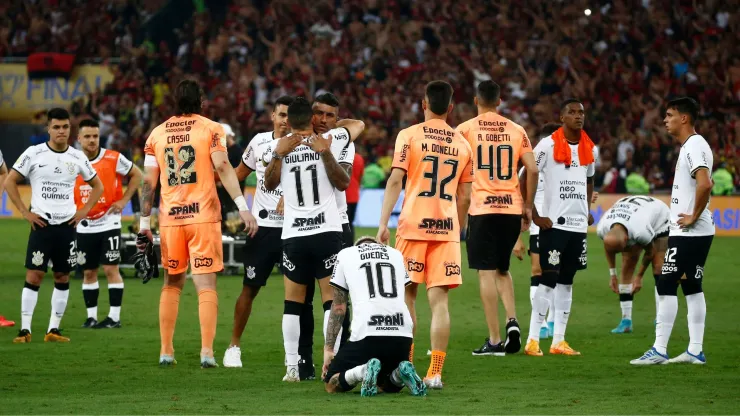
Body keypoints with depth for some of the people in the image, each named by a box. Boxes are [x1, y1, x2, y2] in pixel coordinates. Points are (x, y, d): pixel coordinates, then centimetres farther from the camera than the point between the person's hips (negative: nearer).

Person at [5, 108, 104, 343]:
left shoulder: (77, 158, 5)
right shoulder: (34, 154, -4)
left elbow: (97, 186, 18)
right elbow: (9, 182, -1)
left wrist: (84, 211, 5)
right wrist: (25, 212, -6)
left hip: (67, 225, 3)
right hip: (42, 224, -3)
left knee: (63, 277, 4)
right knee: (34, 275, -8)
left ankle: (54, 330, 10)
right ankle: (25, 329, -6)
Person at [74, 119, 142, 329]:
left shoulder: (113, 159, -8)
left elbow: (136, 175, 4)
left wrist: (124, 200, -4)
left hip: (108, 223, -3)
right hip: (84, 227, 3)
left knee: (111, 269, -6)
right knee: (88, 272, 8)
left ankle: (114, 317, -2)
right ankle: (91, 316, 15)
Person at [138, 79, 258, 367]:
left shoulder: (157, 134, 9)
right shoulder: (211, 129, 0)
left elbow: (148, 183, 7)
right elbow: (223, 168, -12)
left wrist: (144, 224, 11)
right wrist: (243, 207, -15)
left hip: (170, 219, 3)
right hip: (203, 216, -3)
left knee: (172, 284, 16)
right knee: (206, 285, -1)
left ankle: (166, 351, 14)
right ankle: (207, 351, -11)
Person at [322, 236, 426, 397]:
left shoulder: (345, 255, 17)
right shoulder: (396, 254, 27)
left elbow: (339, 307, 16)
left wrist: (328, 349, 20)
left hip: (367, 334, -4)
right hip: (402, 334, 4)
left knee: (332, 385, 12)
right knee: (387, 385, 29)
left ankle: (363, 371, -18)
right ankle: (402, 373, -5)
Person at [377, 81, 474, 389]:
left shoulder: (409, 136, -1)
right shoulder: (462, 144, 10)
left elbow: (395, 180, -9)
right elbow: (464, 197, 12)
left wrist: (383, 222, -10)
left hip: (414, 225, -2)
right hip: (447, 226, 2)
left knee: (408, 293, 12)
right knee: (439, 300, -1)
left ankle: (406, 365, 15)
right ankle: (435, 373, -8)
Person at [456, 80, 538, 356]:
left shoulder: (466, 130, -1)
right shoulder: (516, 130, 8)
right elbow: (533, 170, 4)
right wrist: (528, 206, 14)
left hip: (482, 209, -4)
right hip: (512, 208, 4)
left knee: (487, 273, 0)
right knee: (502, 269, 20)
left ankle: (494, 340, -3)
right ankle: (512, 320, -1)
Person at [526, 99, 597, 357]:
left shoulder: (589, 149, 10)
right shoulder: (548, 146, -9)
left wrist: (588, 209, 15)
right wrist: (535, 216, -12)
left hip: (579, 225, 6)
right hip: (553, 224, -6)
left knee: (566, 282, 8)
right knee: (548, 280, -8)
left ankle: (558, 341, 12)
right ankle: (532, 340, -4)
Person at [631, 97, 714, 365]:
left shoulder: (694, 147, -16)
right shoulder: (690, 146, 16)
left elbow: (705, 184, -30)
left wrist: (694, 216, -21)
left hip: (689, 232, -10)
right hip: (698, 233, 10)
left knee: (666, 285, -8)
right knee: (692, 287, 12)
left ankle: (659, 350, -8)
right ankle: (695, 351, 13)